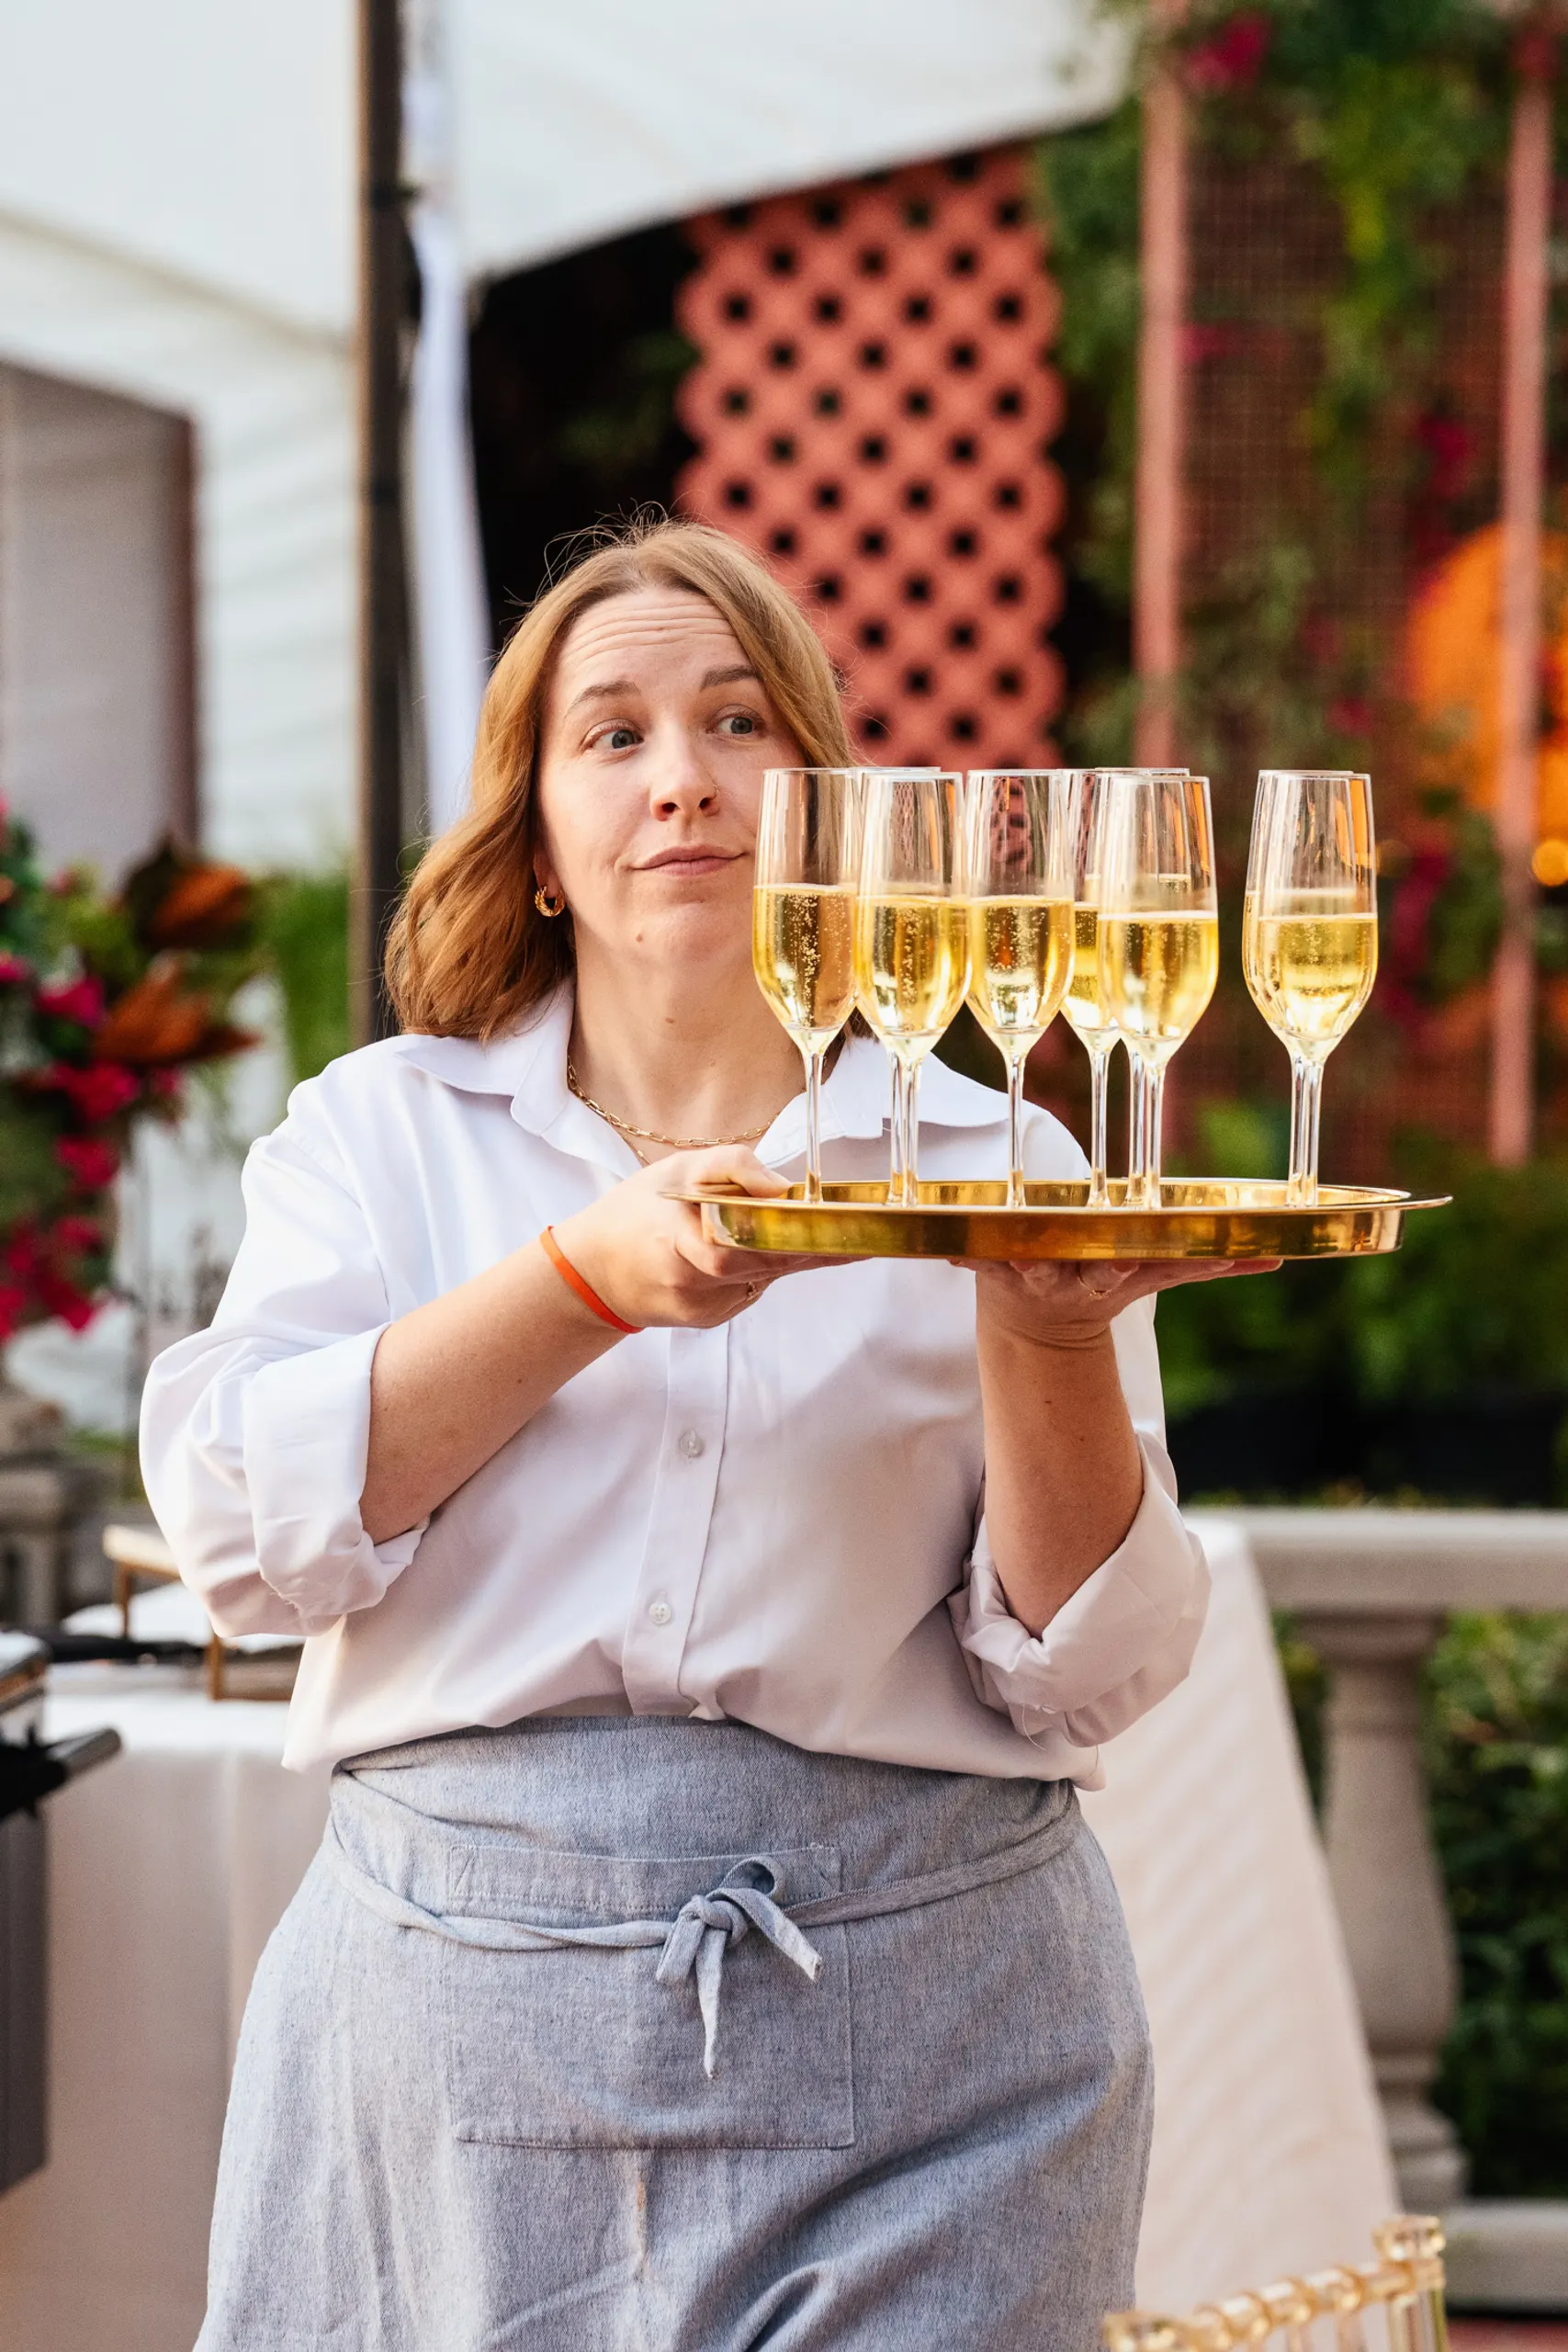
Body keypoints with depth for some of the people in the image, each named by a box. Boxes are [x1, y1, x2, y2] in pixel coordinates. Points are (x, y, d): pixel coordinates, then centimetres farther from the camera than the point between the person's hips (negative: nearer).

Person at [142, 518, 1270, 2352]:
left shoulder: (994, 1160, 8)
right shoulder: (382, 1130, 9)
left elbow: (1087, 1674, 1)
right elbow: (240, 1530, -6)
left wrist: (1043, 1337, -16)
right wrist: (594, 1276, -16)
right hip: (456, 2016, 0)